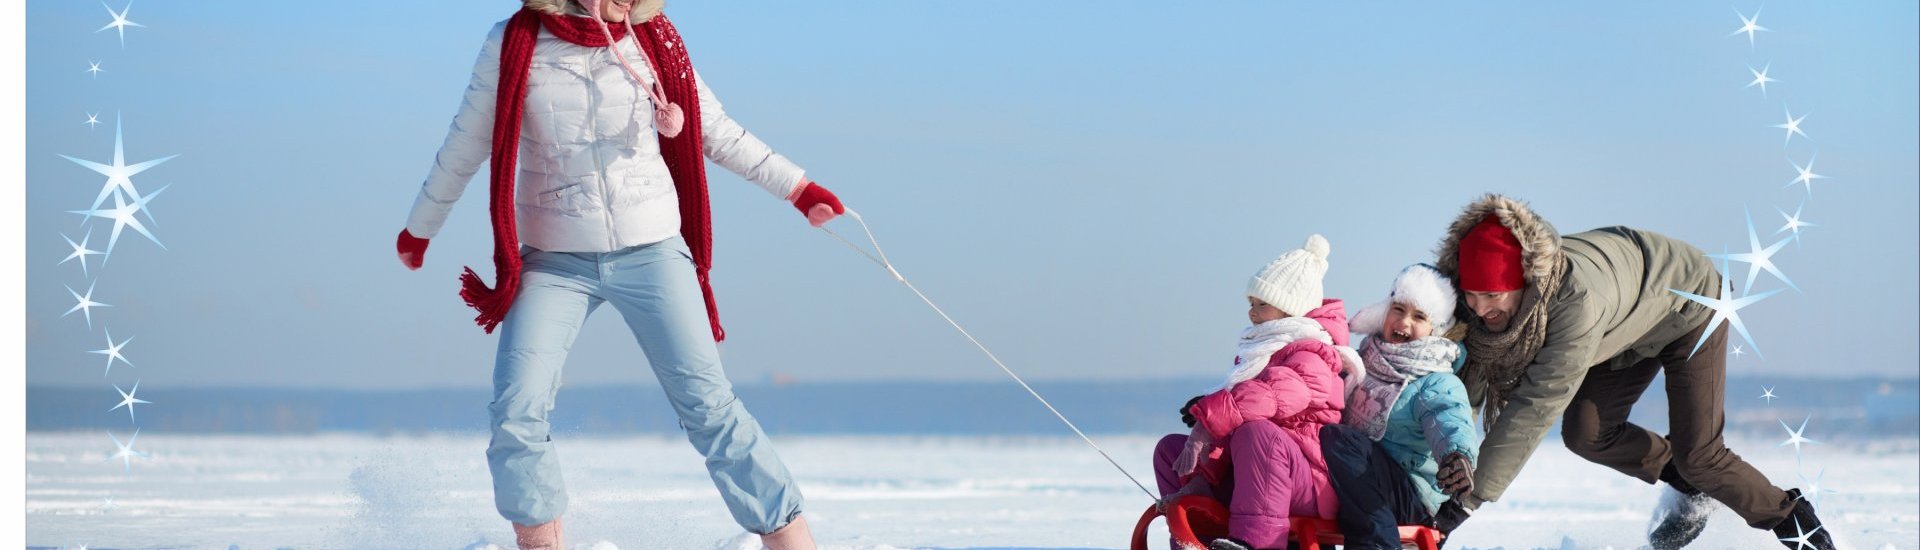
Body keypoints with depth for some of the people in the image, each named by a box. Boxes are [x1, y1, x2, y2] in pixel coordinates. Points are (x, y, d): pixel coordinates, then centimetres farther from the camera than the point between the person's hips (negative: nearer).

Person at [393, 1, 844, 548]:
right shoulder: (515, 45, -7)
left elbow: (715, 132, 11)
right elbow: (465, 147, 5)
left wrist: (798, 188, 12)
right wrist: (418, 231, 16)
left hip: (652, 253, 1)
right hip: (554, 261, -1)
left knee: (708, 404, -2)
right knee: (516, 411, -13)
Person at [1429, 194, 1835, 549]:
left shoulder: (1576, 297, -47)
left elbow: (1538, 404, -48)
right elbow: (1468, 379, -18)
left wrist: (1471, 496, -49)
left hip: (1690, 299, -7)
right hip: (1631, 320, 7)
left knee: (1697, 454, -11)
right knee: (1585, 434, -5)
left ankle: (1788, 516, 16)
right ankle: (1690, 487, 21)